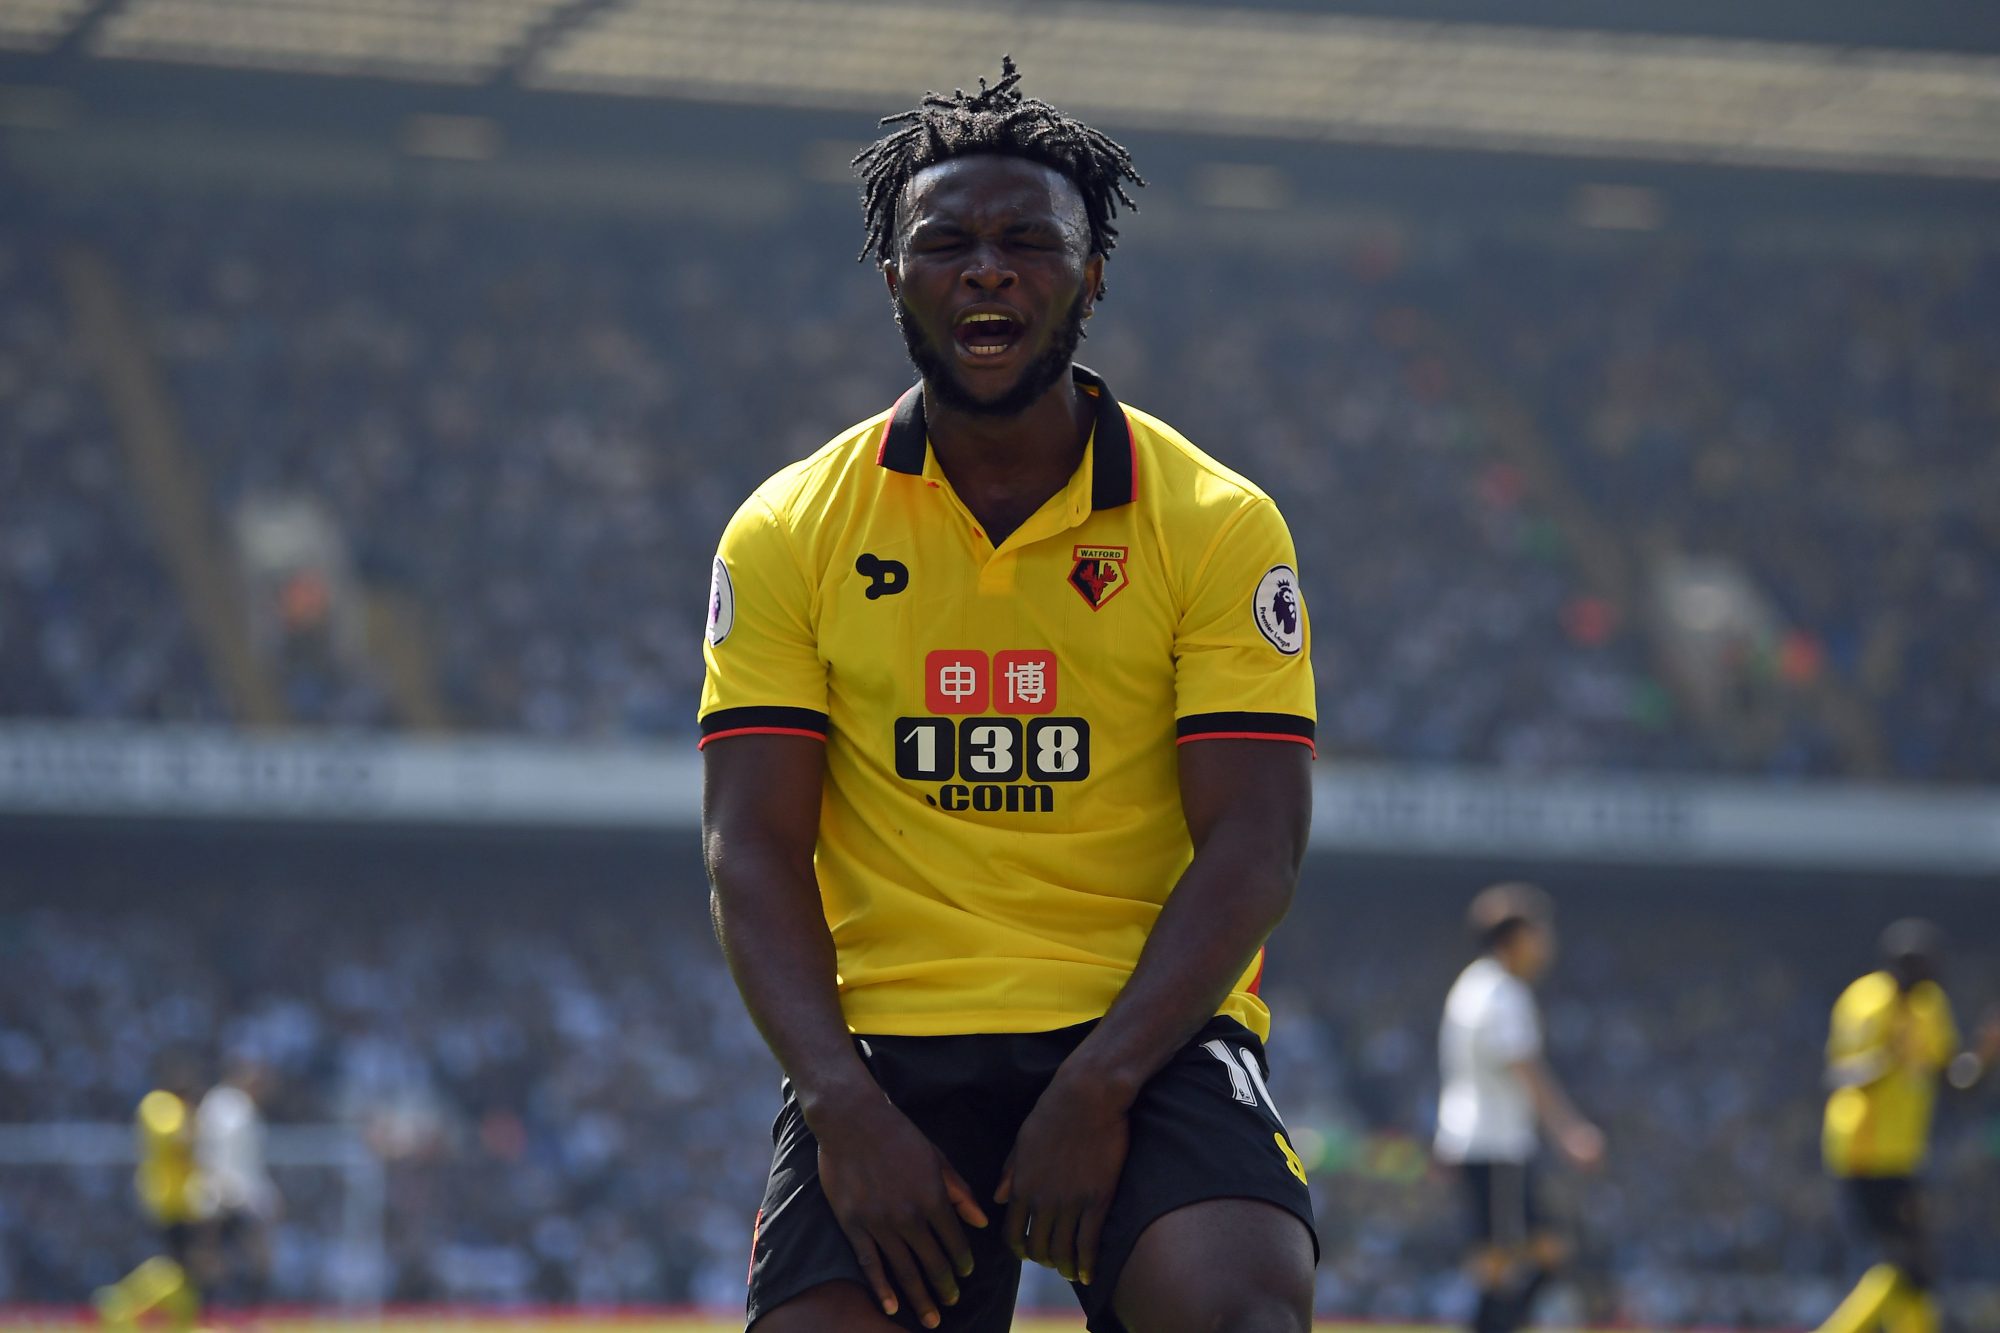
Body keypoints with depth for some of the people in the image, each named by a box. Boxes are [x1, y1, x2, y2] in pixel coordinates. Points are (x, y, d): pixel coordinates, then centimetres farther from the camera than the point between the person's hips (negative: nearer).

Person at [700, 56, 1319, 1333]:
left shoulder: (1219, 525, 2)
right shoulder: (788, 535, 6)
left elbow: (1254, 846, -4)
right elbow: (754, 852, 2)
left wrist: (1098, 1091, -16)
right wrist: (844, 1108, -13)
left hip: (1151, 1034, -2)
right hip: (892, 1043, 2)